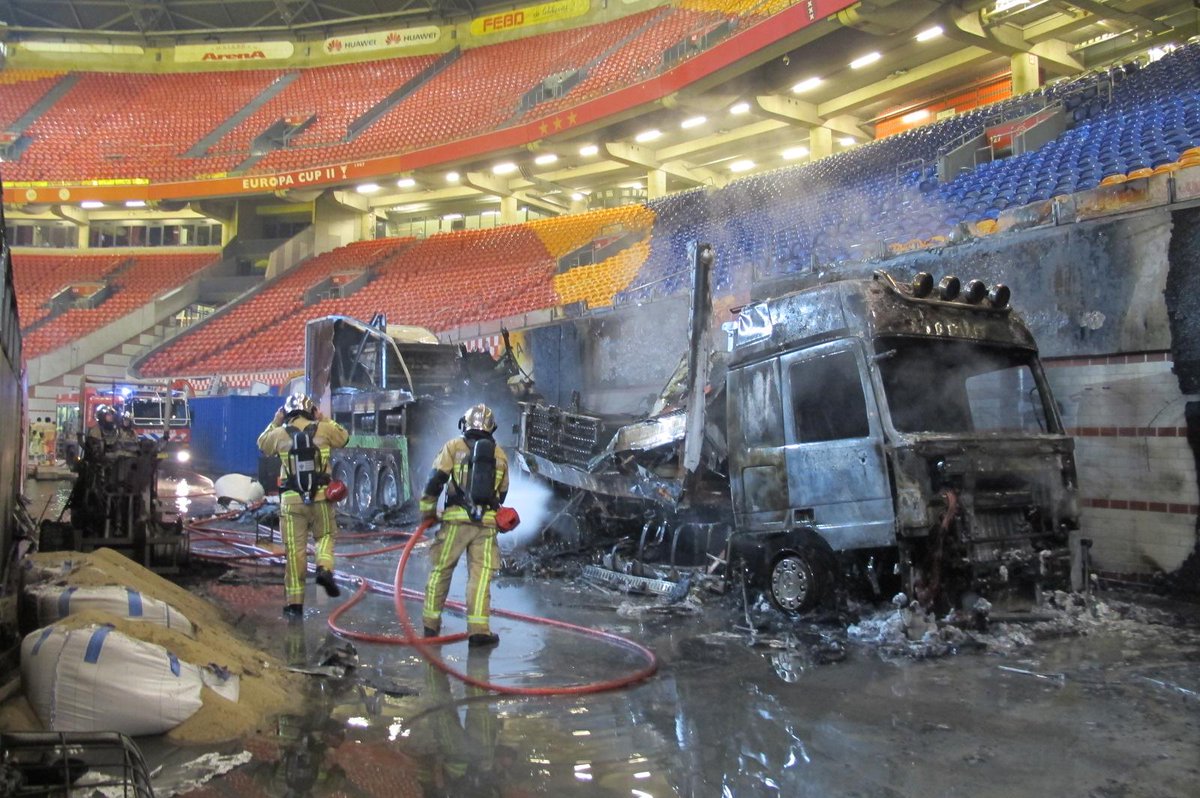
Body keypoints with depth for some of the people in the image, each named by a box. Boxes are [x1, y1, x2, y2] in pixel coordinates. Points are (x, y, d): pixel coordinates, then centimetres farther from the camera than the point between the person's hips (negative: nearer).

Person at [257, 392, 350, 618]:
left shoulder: (280, 434, 1)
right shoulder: (323, 430, 0)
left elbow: (262, 445, 21)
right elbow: (344, 437, 18)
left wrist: (275, 422, 25)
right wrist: (324, 420, 21)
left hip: (291, 500, 0)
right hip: (320, 497, 0)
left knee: (295, 551, 5)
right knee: (325, 536, 22)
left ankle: (295, 602, 8)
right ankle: (324, 568, -7)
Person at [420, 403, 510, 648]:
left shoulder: (453, 447, 5)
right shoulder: (500, 455, 15)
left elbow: (435, 480, -2)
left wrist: (427, 510, 9)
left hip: (457, 519, -1)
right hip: (487, 522, 2)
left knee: (440, 570, 11)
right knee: (481, 574, 1)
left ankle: (431, 624, 19)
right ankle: (478, 629, -4)